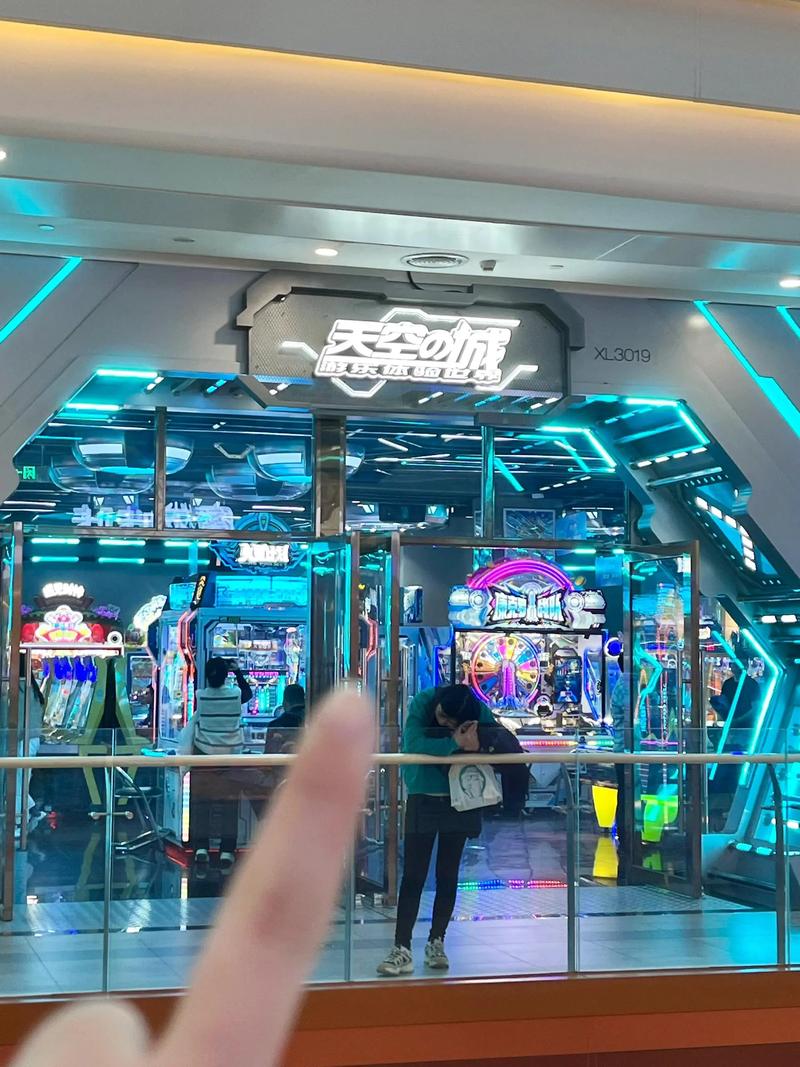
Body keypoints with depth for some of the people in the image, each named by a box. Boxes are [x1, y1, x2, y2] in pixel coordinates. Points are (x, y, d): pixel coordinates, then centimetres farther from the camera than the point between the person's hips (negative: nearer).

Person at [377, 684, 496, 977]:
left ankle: (436, 942, 21)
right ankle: (402, 949, -5)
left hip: (460, 802, 2)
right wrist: (454, 743, -36)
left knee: (448, 875, 8)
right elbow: (414, 744, -31)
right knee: (413, 876, -5)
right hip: (423, 799, -2)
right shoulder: (421, 703, -17)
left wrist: (478, 744, -32)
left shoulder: (479, 712, -12)